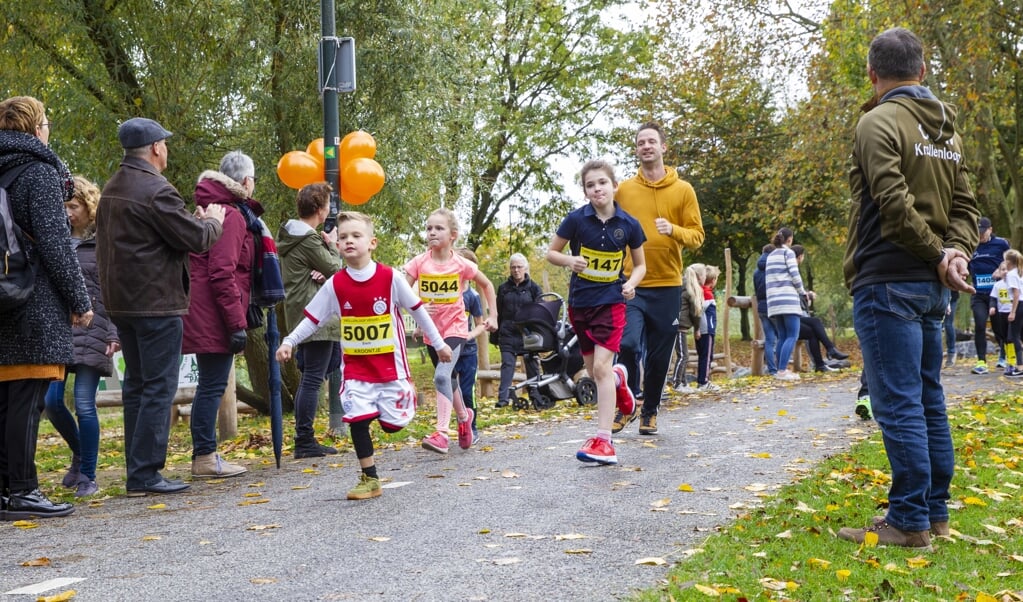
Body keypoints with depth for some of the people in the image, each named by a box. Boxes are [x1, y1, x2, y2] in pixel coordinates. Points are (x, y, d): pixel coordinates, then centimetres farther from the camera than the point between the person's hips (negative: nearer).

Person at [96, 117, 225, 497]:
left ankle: (137, 470, 18)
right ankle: (144, 474, -4)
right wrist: (213, 221, 5)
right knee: (159, 388, -5)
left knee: (136, 386, 14)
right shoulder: (156, 190, -15)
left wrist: (195, 220, 14)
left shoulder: (112, 190, 14)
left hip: (121, 304, 9)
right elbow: (197, 239, -15)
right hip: (156, 303, -9)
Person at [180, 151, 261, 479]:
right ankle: (205, 458, 0)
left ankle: (205, 455, 19)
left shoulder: (213, 210, 19)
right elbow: (222, 274, -20)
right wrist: (237, 322, -20)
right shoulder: (230, 216, -12)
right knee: (213, 385, -5)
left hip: (204, 317, 10)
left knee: (210, 385, 14)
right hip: (214, 317, -10)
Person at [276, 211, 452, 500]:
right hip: (356, 369, 2)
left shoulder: (390, 277, -9)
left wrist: (438, 343, 6)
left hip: (390, 364, -1)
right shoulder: (335, 284, -3)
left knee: (393, 423, 1)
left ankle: (407, 393, 36)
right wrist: (289, 342, -6)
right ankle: (369, 479, 4)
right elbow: (312, 318, 5)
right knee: (358, 420, -9)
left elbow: (417, 309, 1)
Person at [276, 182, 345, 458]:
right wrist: (333, 245, 7)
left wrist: (319, 273, -6)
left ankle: (303, 438, 18)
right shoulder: (309, 239, -16)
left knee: (308, 378, 14)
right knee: (313, 379, -8)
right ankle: (305, 440, -7)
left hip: (300, 316, 10)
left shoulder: (289, 236, 15)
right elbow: (335, 270, -9)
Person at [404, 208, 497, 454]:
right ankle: (464, 416, 45)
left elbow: (486, 285, 6)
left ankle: (441, 433, -26)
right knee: (448, 378, 18)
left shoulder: (461, 265, -10)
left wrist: (493, 315, 4)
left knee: (442, 376, -22)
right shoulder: (419, 263, -7)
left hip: (455, 327, -4)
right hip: (431, 330, 4)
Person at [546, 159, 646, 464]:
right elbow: (551, 252, 2)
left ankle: (603, 440, -13)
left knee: (601, 367, -15)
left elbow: (640, 264, 8)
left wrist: (631, 284, -13)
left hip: (611, 301, -2)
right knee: (595, 370, 11)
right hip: (580, 302, 2)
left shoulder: (628, 224, -5)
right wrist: (569, 260, -19)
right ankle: (619, 379, 49)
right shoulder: (576, 219, -7)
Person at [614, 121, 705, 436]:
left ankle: (649, 411, 25)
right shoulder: (623, 190, 6)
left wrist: (674, 230, -19)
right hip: (631, 284, 0)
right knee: (627, 343, -17)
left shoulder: (683, 190, 4)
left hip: (668, 285, 1)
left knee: (659, 355, 7)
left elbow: (697, 235, 1)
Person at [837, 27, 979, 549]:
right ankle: (935, 512, 20)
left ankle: (909, 522, -2)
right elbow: (964, 207, 11)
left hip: (887, 282, -8)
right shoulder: (947, 130, 15)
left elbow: (896, 207, -19)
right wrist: (956, 253, -5)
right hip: (931, 288, 8)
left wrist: (941, 255, -7)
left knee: (898, 405, -6)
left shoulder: (879, 122, -10)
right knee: (928, 401, 13)